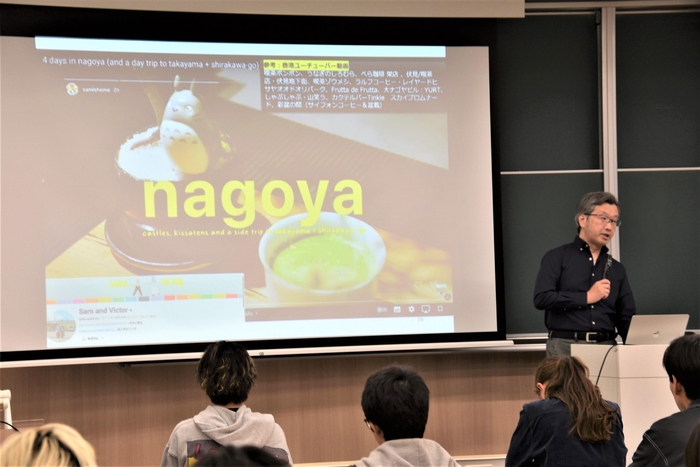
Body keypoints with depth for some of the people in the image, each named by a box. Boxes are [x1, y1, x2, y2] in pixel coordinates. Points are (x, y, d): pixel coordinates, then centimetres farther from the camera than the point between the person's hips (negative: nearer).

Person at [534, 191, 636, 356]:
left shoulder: (617, 269, 17)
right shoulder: (557, 258, 4)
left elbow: (627, 319, 16)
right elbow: (541, 298, -10)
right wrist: (586, 297, -8)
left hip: (606, 347, 4)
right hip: (565, 346, -4)